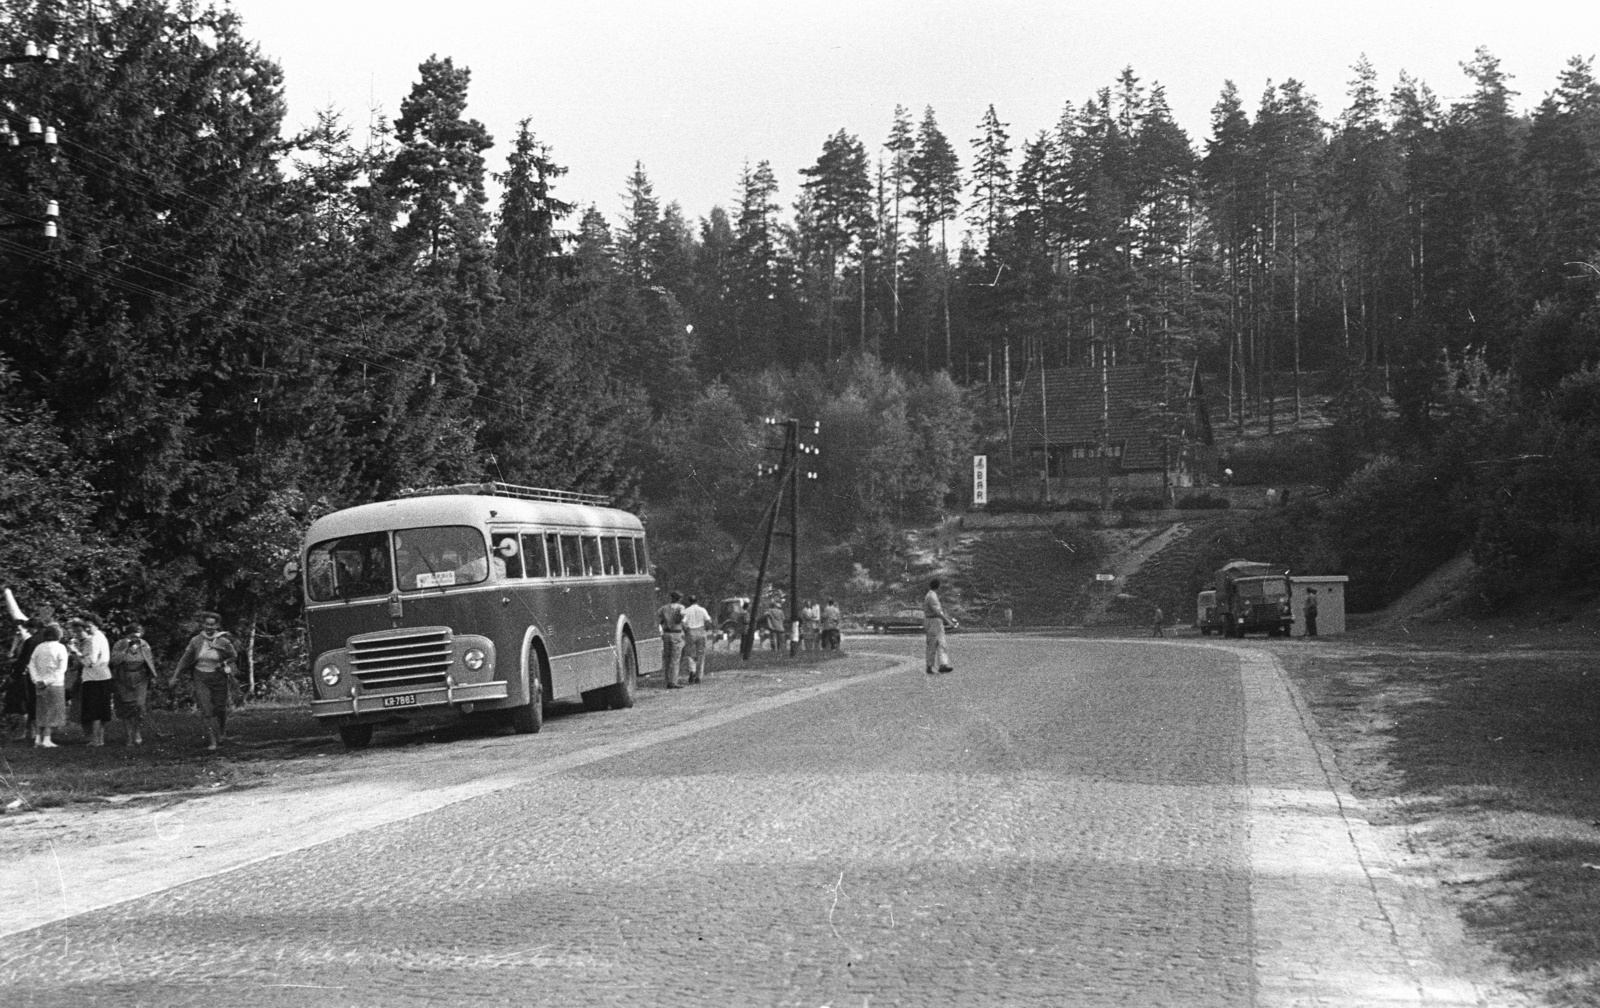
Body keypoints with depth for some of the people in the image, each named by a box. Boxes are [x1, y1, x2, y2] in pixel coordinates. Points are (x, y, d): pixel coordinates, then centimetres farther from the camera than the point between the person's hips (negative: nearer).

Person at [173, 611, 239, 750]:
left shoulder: (223, 641, -8)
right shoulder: (196, 641, -3)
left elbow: (234, 656, 6)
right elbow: (185, 659, 7)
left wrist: (223, 663, -9)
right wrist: (175, 676, 6)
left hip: (218, 677, 0)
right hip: (201, 678, 0)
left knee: (220, 708, 8)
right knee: (207, 710, -12)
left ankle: (219, 733, 38)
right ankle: (212, 741, -11)